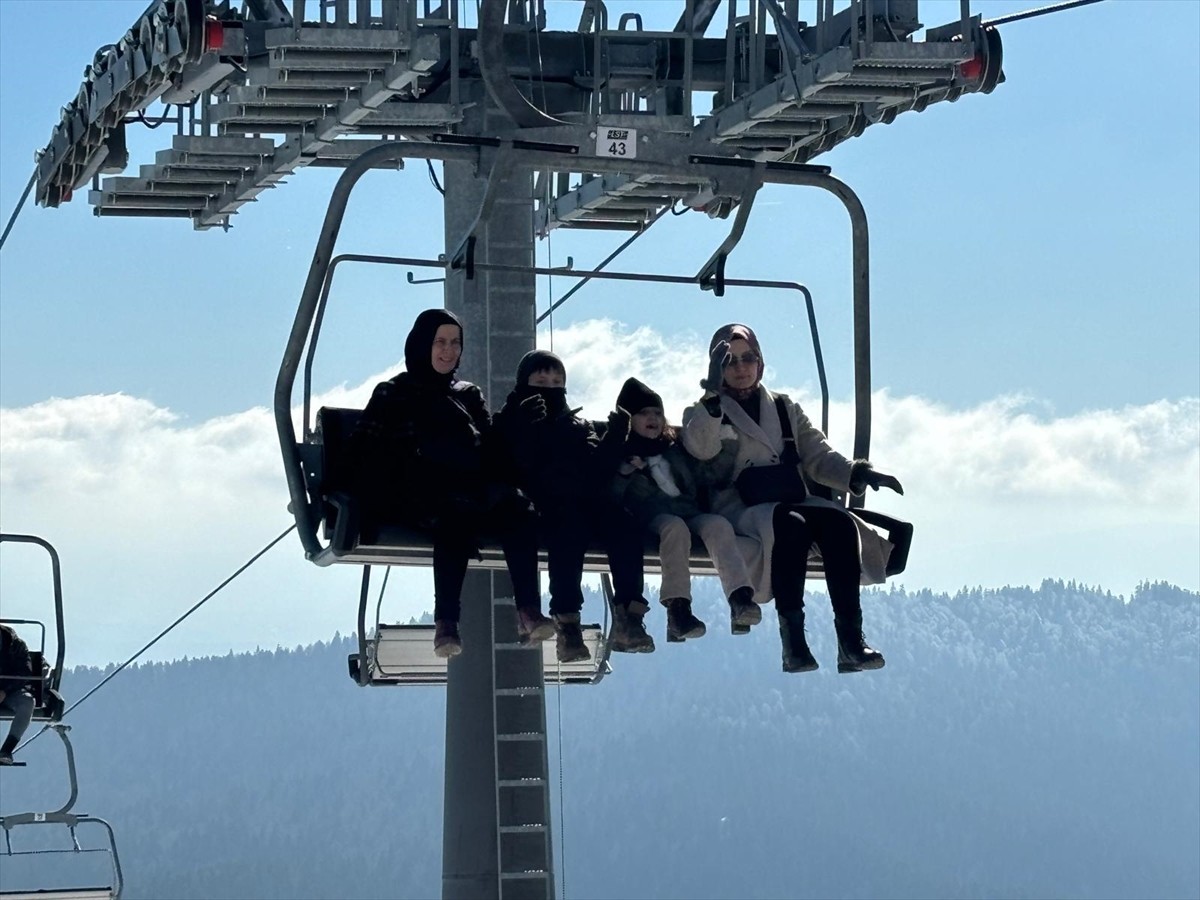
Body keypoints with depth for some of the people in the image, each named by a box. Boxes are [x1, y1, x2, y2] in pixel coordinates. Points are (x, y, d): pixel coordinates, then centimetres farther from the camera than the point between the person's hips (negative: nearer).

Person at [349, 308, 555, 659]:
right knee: (456, 513, -40)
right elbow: (365, 449, 6)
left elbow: (492, 448, 21)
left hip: (473, 489, 4)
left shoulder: (469, 394, 28)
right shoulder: (393, 394, 17)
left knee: (514, 505, -32)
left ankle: (529, 611, -43)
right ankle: (446, 622, -48)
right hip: (419, 497, -4)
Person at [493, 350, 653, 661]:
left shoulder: (578, 425, 31)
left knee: (622, 527, -28)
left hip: (586, 499, 4)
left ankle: (627, 616, -35)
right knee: (570, 529, -38)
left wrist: (616, 437, 0)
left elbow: (599, 467, 14)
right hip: (546, 505, -4)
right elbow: (519, 471, 0)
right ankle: (566, 621, -44)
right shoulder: (511, 423, 19)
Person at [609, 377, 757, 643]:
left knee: (719, 524, -29)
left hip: (690, 513, 4)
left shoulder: (675, 450, 30)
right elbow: (609, 494, 5)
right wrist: (624, 474, -10)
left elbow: (707, 475, 24)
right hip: (653, 517, -4)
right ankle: (677, 607, -51)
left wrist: (727, 452, 11)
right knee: (675, 527, -38)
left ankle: (740, 595, -49)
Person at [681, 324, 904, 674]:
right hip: (739, 510, -4)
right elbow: (701, 448, -8)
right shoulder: (704, 413, 16)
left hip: (790, 501, 4)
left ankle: (851, 641, -38)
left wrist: (857, 473, -3)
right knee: (791, 525, -39)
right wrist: (713, 397, -20)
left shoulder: (785, 408, 27)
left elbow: (818, 457, 16)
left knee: (839, 523, -30)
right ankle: (793, 641, -44)